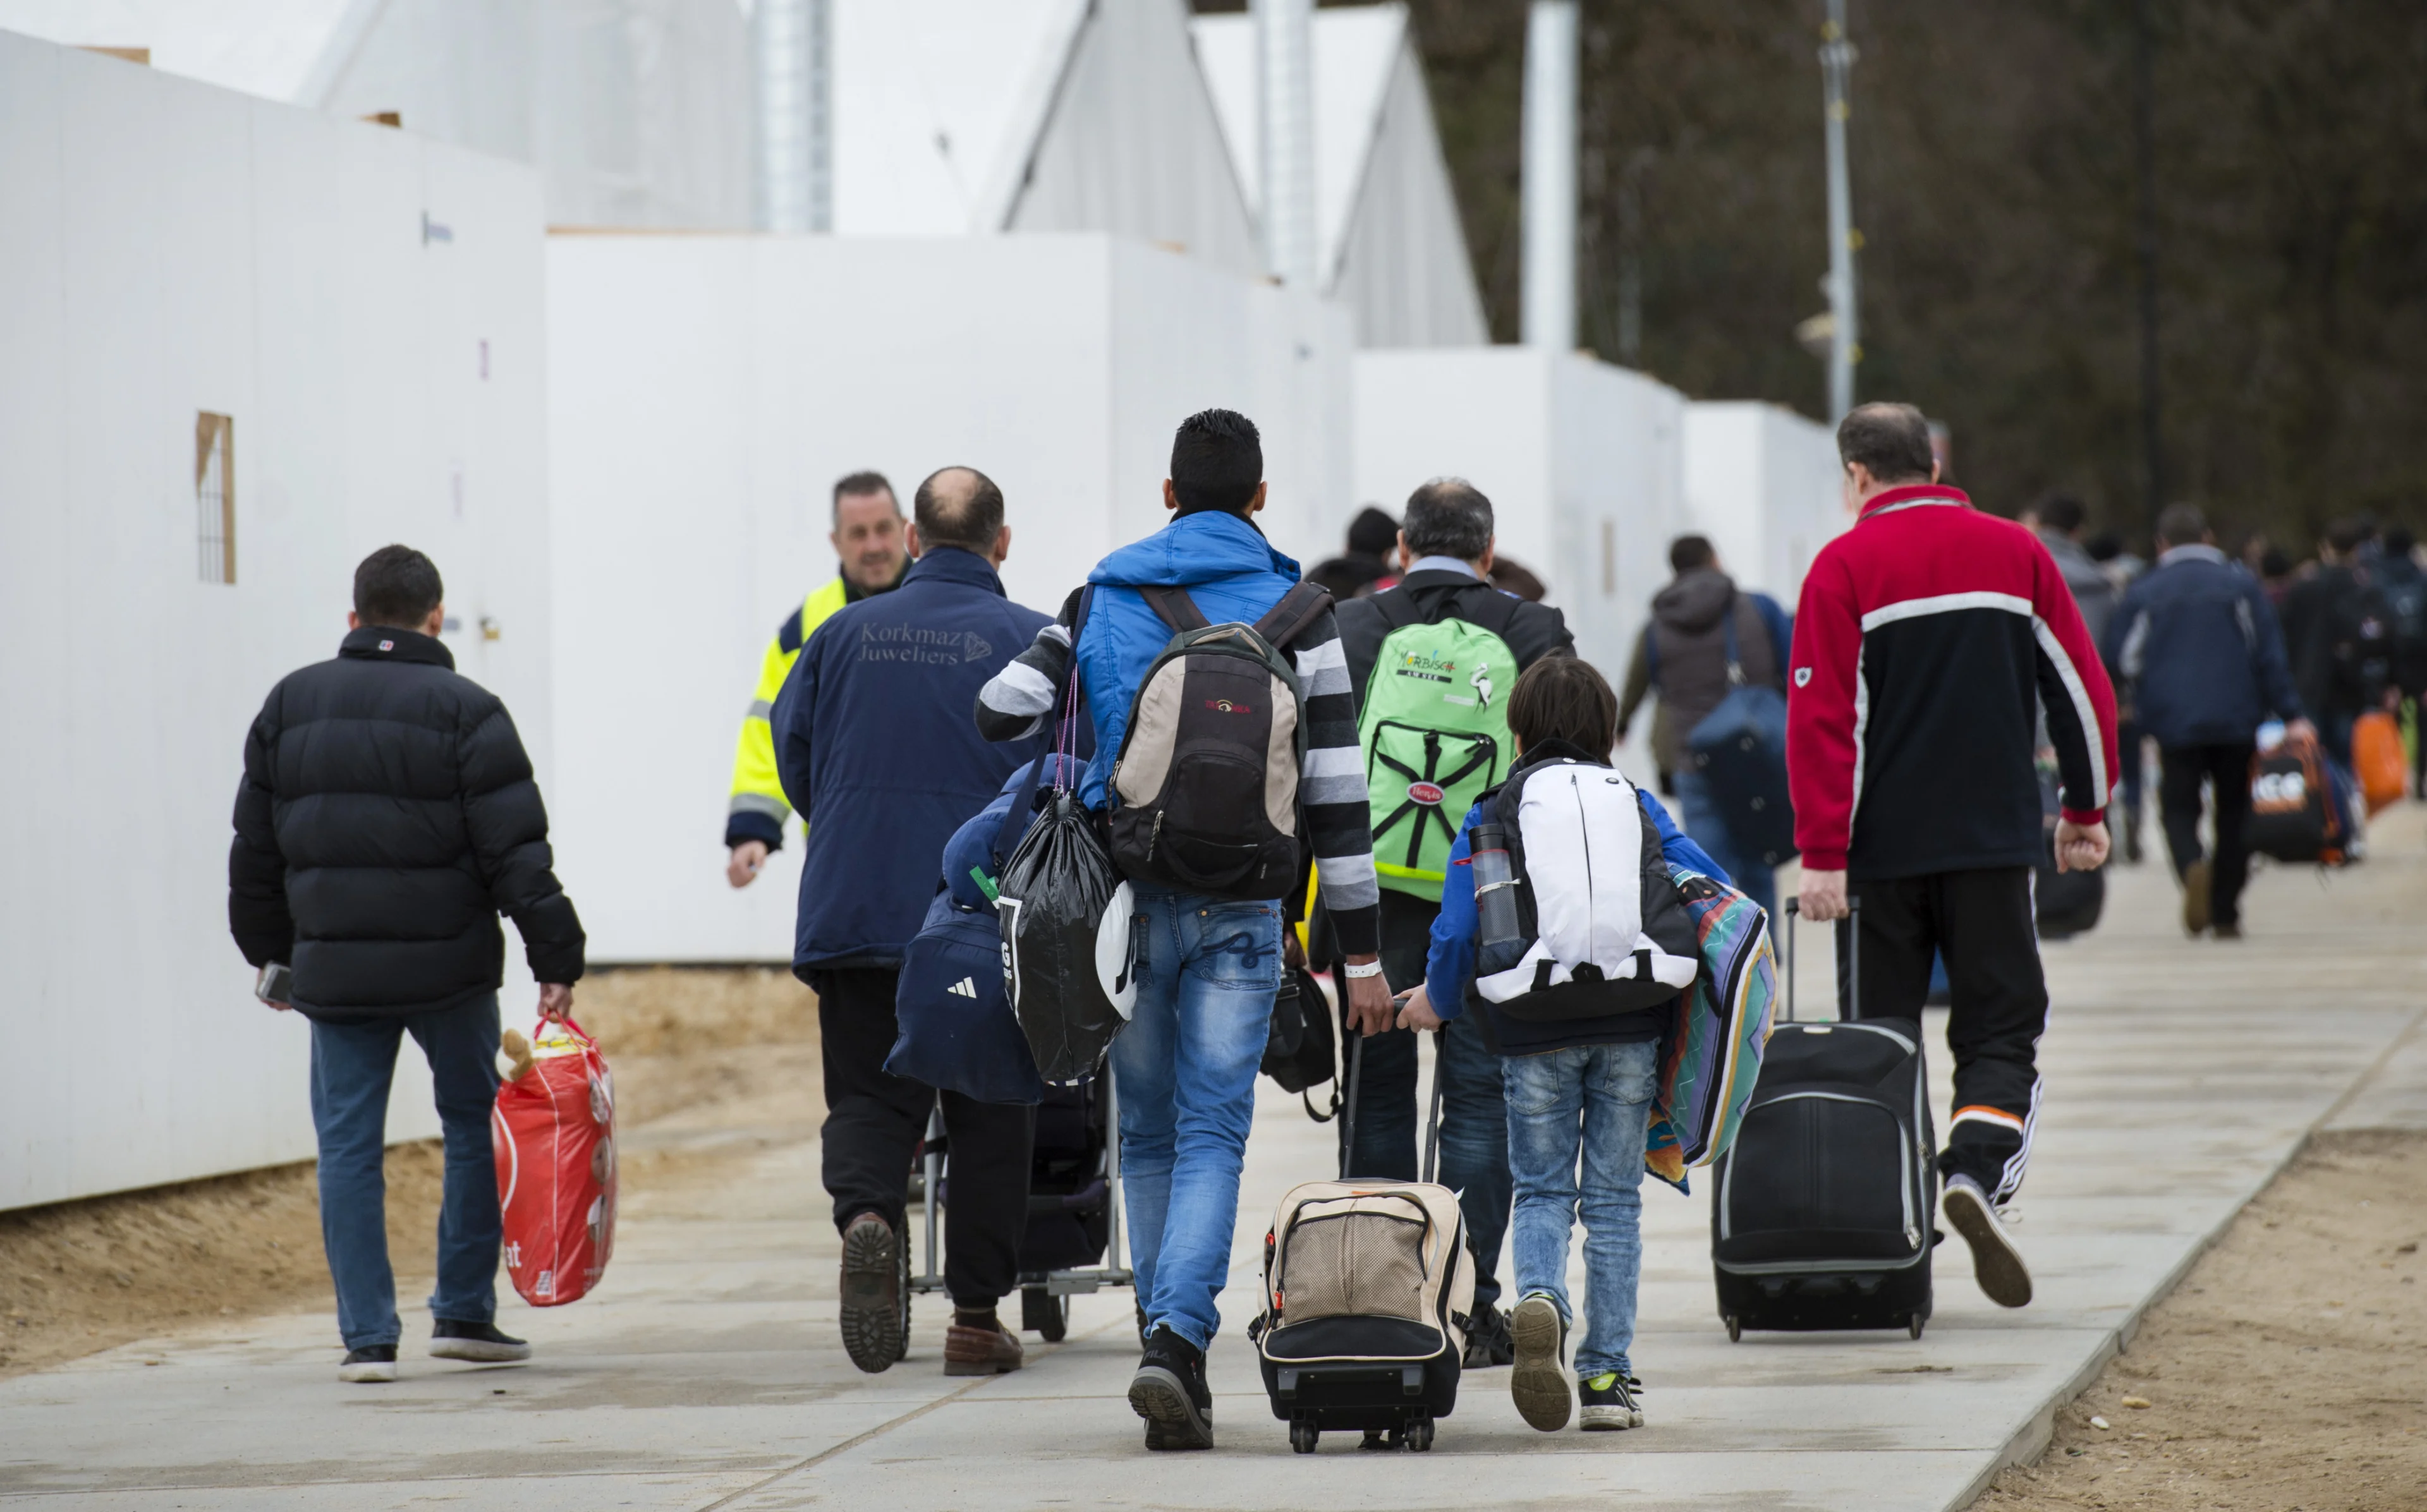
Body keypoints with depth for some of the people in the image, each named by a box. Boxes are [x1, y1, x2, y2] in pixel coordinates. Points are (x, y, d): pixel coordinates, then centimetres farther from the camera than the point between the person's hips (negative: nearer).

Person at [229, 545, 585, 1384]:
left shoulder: (290, 705, 8)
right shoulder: (464, 711, -5)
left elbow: (256, 847, 14)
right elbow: (515, 853, -10)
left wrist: (270, 952, 24)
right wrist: (555, 960, -7)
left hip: (334, 968, 3)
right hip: (449, 966, -3)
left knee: (348, 1145, 5)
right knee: (475, 1127, 13)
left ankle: (368, 1335, 1)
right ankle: (464, 1310, 14)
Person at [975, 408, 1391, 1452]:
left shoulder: (1102, 601, 6)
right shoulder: (1295, 613, 1)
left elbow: (1000, 712, -1)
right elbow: (1335, 789, -2)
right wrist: (1361, 952, 1)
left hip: (1125, 903, 2)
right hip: (1237, 911, -2)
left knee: (1148, 1135, 14)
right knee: (1212, 1136, -3)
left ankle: (1172, 1338, 16)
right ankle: (1175, 1343, -21)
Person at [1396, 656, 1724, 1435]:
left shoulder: (1490, 821, 4)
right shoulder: (1637, 807, 9)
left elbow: (1457, 933, -3)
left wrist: (1438, 1001, 16)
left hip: (1535, 1034, -1)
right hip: (1629, 1031, 1)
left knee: (1542, 1191, 9)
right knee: (1614, 1198, 8)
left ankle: (1540, 1295, -23)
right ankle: (1607, 1374, 6)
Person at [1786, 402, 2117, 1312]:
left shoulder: (1845, 568, -4)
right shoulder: (2014, 552, 5)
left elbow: (1821, 716, -10)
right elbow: (2082, 687, 7)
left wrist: (1822, 852, -10)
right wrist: (2086, 810, 18)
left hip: (1881, 849, -1)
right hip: (1995, 841, 1)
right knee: (2000, 1031, 4)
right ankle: (1976, 1170, -21)